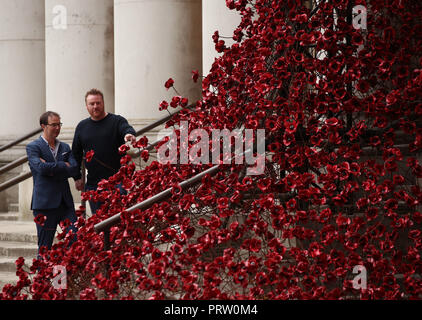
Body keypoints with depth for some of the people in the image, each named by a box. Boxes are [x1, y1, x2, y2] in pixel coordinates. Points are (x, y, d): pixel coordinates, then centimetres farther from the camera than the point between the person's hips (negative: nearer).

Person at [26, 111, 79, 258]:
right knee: (45, 247, 1)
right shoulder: (33, 147, -1)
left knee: (75, 243, -2)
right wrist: (63, 166, -8)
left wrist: (51, 168, -10)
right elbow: (41, 168, -18)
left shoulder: (65, 147, 15)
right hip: (45, 202, -5)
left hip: (66, 201, 5)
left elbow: (74, 170, 1)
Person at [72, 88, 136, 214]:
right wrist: (77, 178, 14)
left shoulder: (116, 121, 1)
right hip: (93, 183, 4)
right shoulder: (82, 127, 12)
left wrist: (129, 134, -45)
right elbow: (76, 154, 19)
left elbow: (127, 129, -20)